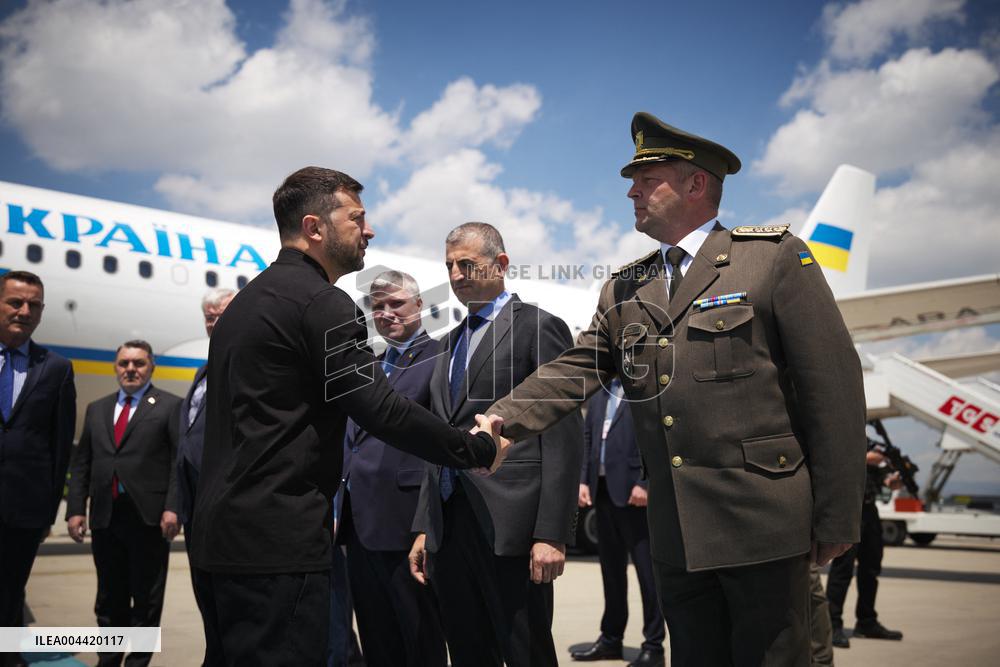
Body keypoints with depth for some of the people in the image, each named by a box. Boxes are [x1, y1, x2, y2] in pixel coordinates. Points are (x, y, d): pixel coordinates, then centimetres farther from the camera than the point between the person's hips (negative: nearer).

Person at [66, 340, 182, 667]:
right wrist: (75, 509, 5)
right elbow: (81, 464, 14)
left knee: (146, 600, 4)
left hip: (149, 516, -4)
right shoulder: (96, 409, 16)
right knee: (109, 598, 12)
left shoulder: (170, 406, 2)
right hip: (104, 517, 4)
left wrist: (173, 508, -14)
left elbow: (180, 461, -5)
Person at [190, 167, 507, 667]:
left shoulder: (249, 298, 17)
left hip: (229, 528, 10)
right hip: (277, 539, -10)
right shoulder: (321, 302, -13)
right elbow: (382, 412, -18)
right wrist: (478, 448, -6)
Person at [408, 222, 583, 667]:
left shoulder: (539, 326, -3)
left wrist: (551, 533, -16)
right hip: (449, 525, 7)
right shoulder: (452, 341, 20)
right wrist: (424, 527, 16)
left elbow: (563, 439, -10)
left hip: (510, 525, -7)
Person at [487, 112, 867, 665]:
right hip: (675, 535, 5)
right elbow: (576, 371, 5)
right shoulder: (624, 290, 14)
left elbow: (833, 387, -6)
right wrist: (504, 419, -14)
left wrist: (836, 517, -8)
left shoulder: (775, 257, -3)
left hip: (760, 523, -5)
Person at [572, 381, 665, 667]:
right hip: (603, 489, 7)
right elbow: (588, 435, 16)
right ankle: (611, 638, 24)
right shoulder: (600, 390, 16)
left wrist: (645, 483, -17)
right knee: (611, 567, 14)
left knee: (647, 570, 0)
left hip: (634, 490, -7)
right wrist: (584, 479, 7)